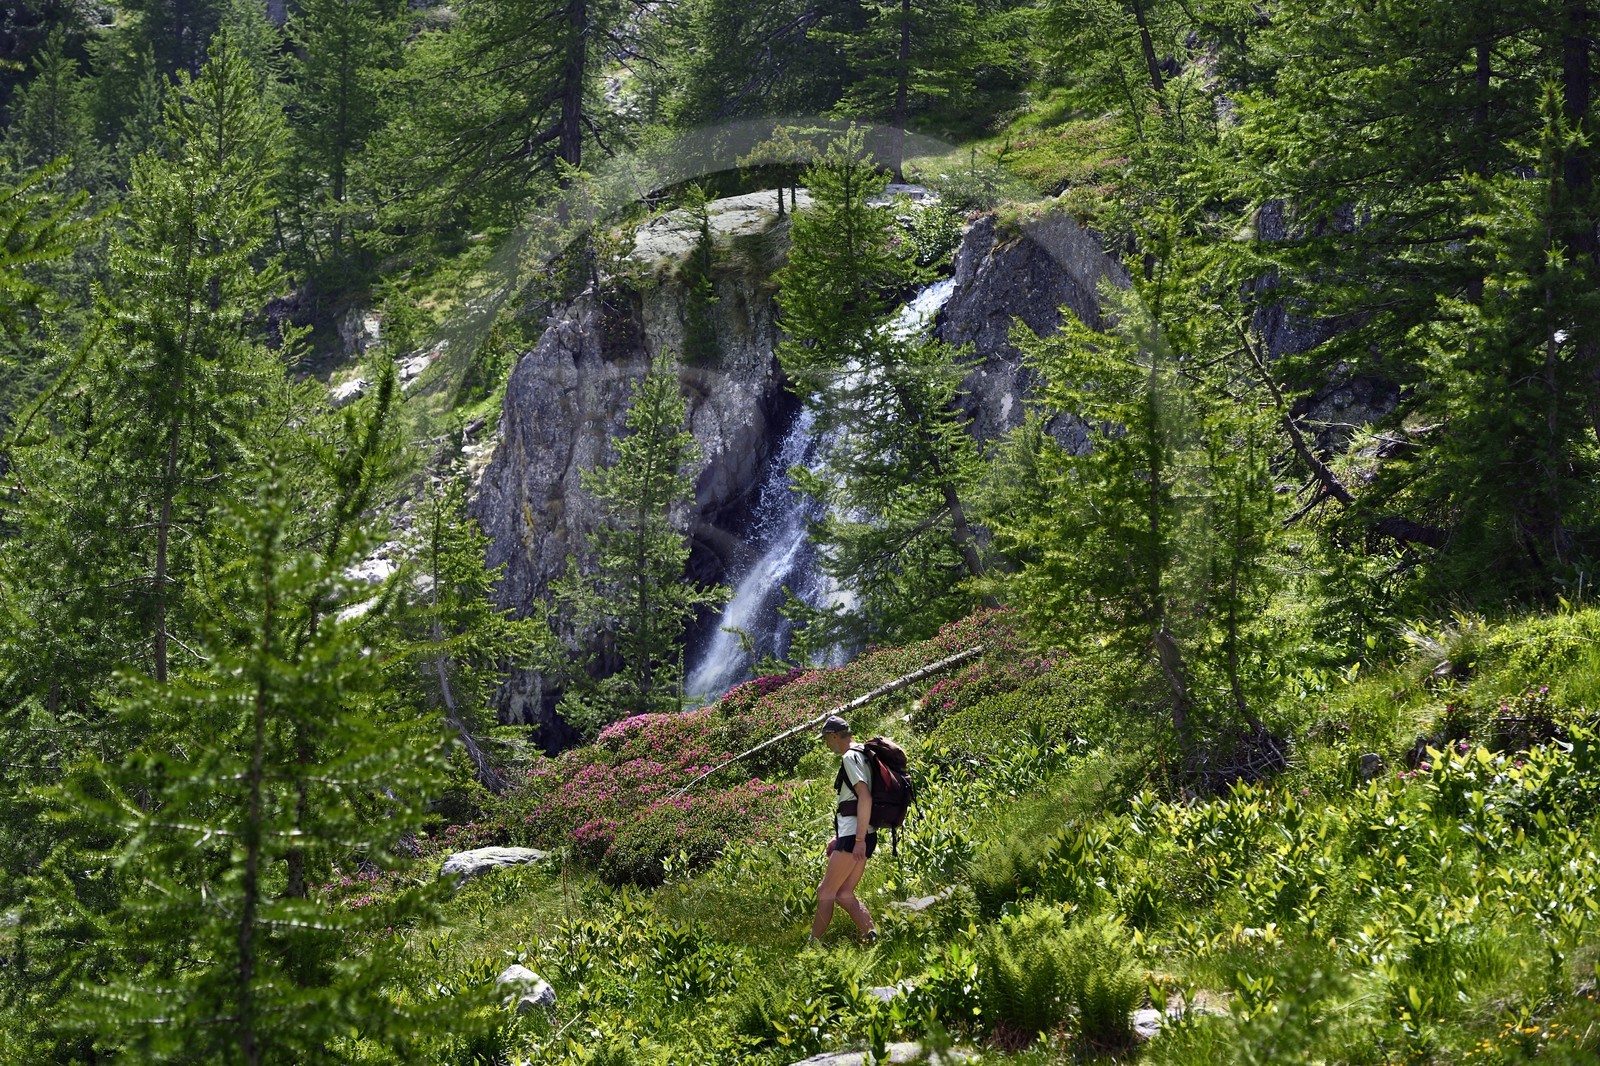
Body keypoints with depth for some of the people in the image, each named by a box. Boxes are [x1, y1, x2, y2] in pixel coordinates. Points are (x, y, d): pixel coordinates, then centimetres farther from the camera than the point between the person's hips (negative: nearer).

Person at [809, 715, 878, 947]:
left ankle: (812, 945, -3)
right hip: (854, 835, 10)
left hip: (855, 836, -10)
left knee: (826, 891, -6)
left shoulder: (850, 757, -10)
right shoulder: (859, 756, 22)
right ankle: (871, 936, -5)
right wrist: (838, 837, 29)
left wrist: (859, 839, -24)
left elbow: (865, 797, -21)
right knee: (843, 894, 6)